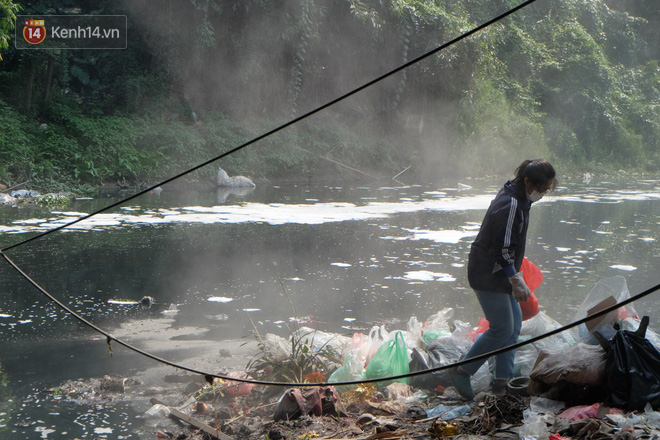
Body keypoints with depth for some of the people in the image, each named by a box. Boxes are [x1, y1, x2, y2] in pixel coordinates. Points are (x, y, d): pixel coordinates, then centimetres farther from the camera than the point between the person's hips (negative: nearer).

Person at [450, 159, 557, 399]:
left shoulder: (518, 199, 9)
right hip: (487, 276, -10)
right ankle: (462, 371, 6)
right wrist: (517, 282, -20)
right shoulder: (509, 206, -24)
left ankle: (502, 378, 17)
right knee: (502, 328, -5)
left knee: (515, 322, 11)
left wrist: (516, 273, 22)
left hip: (499, 273, 10)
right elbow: (502, 250, -25)